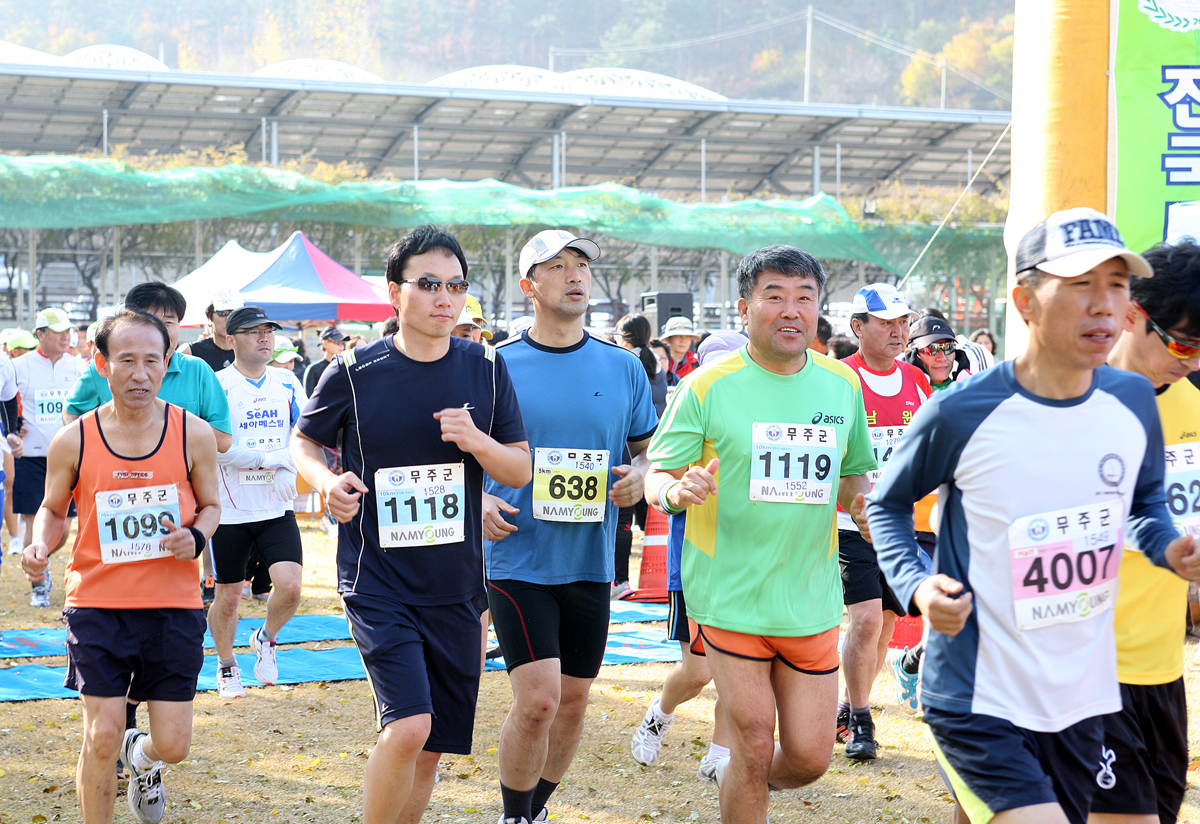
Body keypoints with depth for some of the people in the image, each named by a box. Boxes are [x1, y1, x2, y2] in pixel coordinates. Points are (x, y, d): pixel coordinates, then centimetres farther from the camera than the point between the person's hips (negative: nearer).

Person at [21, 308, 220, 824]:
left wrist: (195, 537, -12)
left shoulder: (194, 434, -3)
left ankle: (142, 755, 40)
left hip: (174, 605, 1)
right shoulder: (73, 441, -3)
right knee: (101, 737, -6)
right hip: (97, 603, -1)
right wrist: (40, 548, -10)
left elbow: (211, 505, 10)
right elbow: (53, 510, 11)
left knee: (172, 745, 3)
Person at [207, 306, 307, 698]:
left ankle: (266, 639, 19)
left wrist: (290, 471, -8)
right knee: (227, 595, 7)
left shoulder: (288, 383, 7)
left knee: (289, 586, -12)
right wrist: (268, 458, -17)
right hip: (230, 511, -3)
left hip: (277, 509, 3)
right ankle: (226, 666, 30)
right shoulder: (217, 385, -8)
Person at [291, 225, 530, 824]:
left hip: (455, 588, 4)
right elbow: (304, 441, 10)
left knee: (431, 749, 10)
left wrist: (477, 441, -15)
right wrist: (326, 482, -12)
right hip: (378, 583, -4)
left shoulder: (485, 369, 2)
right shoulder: (355, 372, -6)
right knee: (408, 727, -20)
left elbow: (521, 472, 6)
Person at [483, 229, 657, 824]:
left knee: (573, 703, 11)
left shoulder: (623, 368, 5)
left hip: (590, 562, 4)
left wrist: (639, 475, -6)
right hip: (518, 559, -4)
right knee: (538, 699, -14)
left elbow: (648, 446, 16)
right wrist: (477, 503, -12)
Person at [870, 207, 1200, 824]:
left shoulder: (1133, 402, -1)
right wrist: (916, 583, -14)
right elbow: (888, 504, 3)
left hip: (1084, 700, 5)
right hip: (979, 705, -5)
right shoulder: (961, 414, -13)